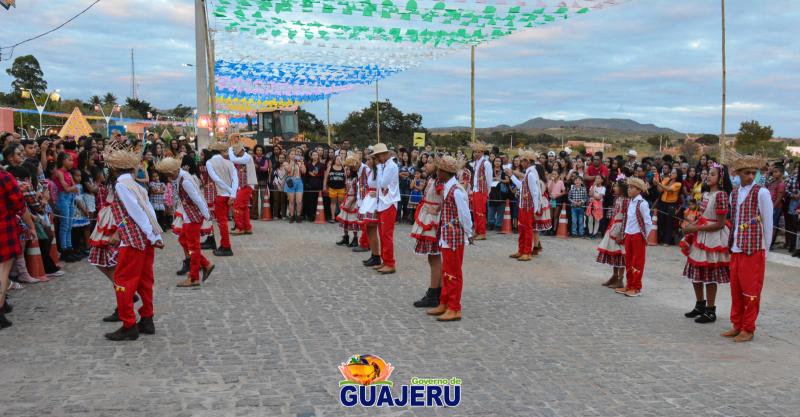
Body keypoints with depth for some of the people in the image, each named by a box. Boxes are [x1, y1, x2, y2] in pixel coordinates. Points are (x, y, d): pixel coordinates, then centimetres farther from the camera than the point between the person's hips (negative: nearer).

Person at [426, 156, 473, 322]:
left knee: (453, 273, 0)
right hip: (446, 237, 9)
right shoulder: (446, 188, 8)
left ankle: (454, 309, 9)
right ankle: (444, 304, 29)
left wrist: (468, 234, -7)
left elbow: (465, 215, -17)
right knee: (446, 273, 18)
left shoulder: (456, 191, -20)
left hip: (455, 238, -9)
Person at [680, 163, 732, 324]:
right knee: (695, 271, 14)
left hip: (713, 238, -8)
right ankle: (700, 305, 30)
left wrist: (696, 228, -18)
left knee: (709, 275, 1)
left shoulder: (721, 195, -16)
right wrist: (691, 225, -5)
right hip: (700, 237, 8)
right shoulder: (706, 193, 9)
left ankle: (710, 311, 13)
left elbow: (720, 224, -18)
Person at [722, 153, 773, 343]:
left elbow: (768, 223, -5)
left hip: (754, 249, -6)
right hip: (736, 249, 6)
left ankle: (748, 329, 11)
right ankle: (737, 325, 23)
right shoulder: (734, 193, 10)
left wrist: (765, 249, -3)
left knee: (750, 290, 1)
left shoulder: (762, 193, -7)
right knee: (736, 289, 11)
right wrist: (731, 243, 9)